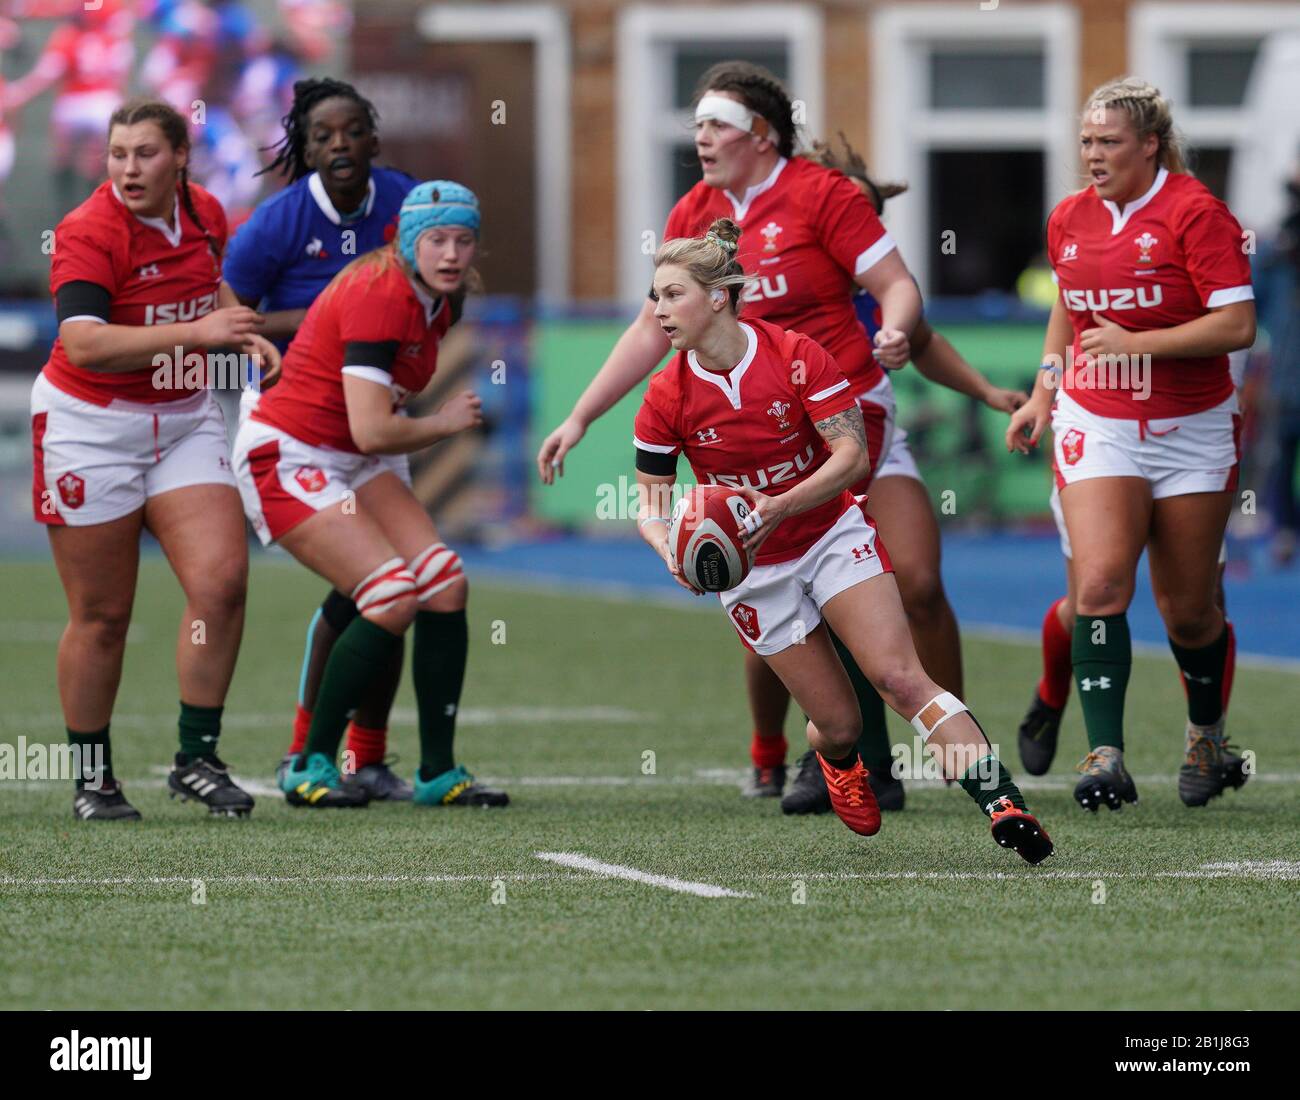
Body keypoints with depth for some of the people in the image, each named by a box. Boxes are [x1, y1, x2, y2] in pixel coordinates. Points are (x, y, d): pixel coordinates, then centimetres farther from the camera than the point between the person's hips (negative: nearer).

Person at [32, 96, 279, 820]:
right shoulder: (89, 232, -19)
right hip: (91, 427, -5)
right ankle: (93, 779, 15)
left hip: (185, 420, 5)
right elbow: (85, 344, -33)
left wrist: (243, 333, 6)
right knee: (103, 617, 0)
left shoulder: (206, 212, 2)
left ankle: (198, 759, 1)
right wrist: (197, 332, -36)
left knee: (222, 579, -10)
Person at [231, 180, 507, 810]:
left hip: (348, 463, 9)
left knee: (445, 587, -4)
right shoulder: (380, 297, -23)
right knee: (395, 597, -20)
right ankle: (310, 767, -8)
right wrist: (446, 423, -9)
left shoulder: (436, 303, 6)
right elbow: (373, 431, -25)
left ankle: (439, 773, 3)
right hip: (285, 457, -9)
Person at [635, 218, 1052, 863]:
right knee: (838, 724, 0)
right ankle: (836, 762, 38)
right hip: (753, 570, 1)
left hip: (834, 536, -1)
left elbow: (853, 456, -17)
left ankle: (1002, 804, -24)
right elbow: (650, 503, -3)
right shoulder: (666, 398, -11)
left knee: (898, 677, -20)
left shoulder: (795, 356, -15)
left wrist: (779, 507, -31)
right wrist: (674, 554, -26)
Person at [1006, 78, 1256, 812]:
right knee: (1100, 585, -16)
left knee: (1189, 610, 5)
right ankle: (1107, 759, -18)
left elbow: (1238, 325, -17)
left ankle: (1209, 743, 30)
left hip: (1191, 433, -3)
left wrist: (1135, 343, -21)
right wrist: (1044, 393, 17)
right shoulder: (1069, 219, 6)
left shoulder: (1195, 213, -12)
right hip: (1098, 426, 3)